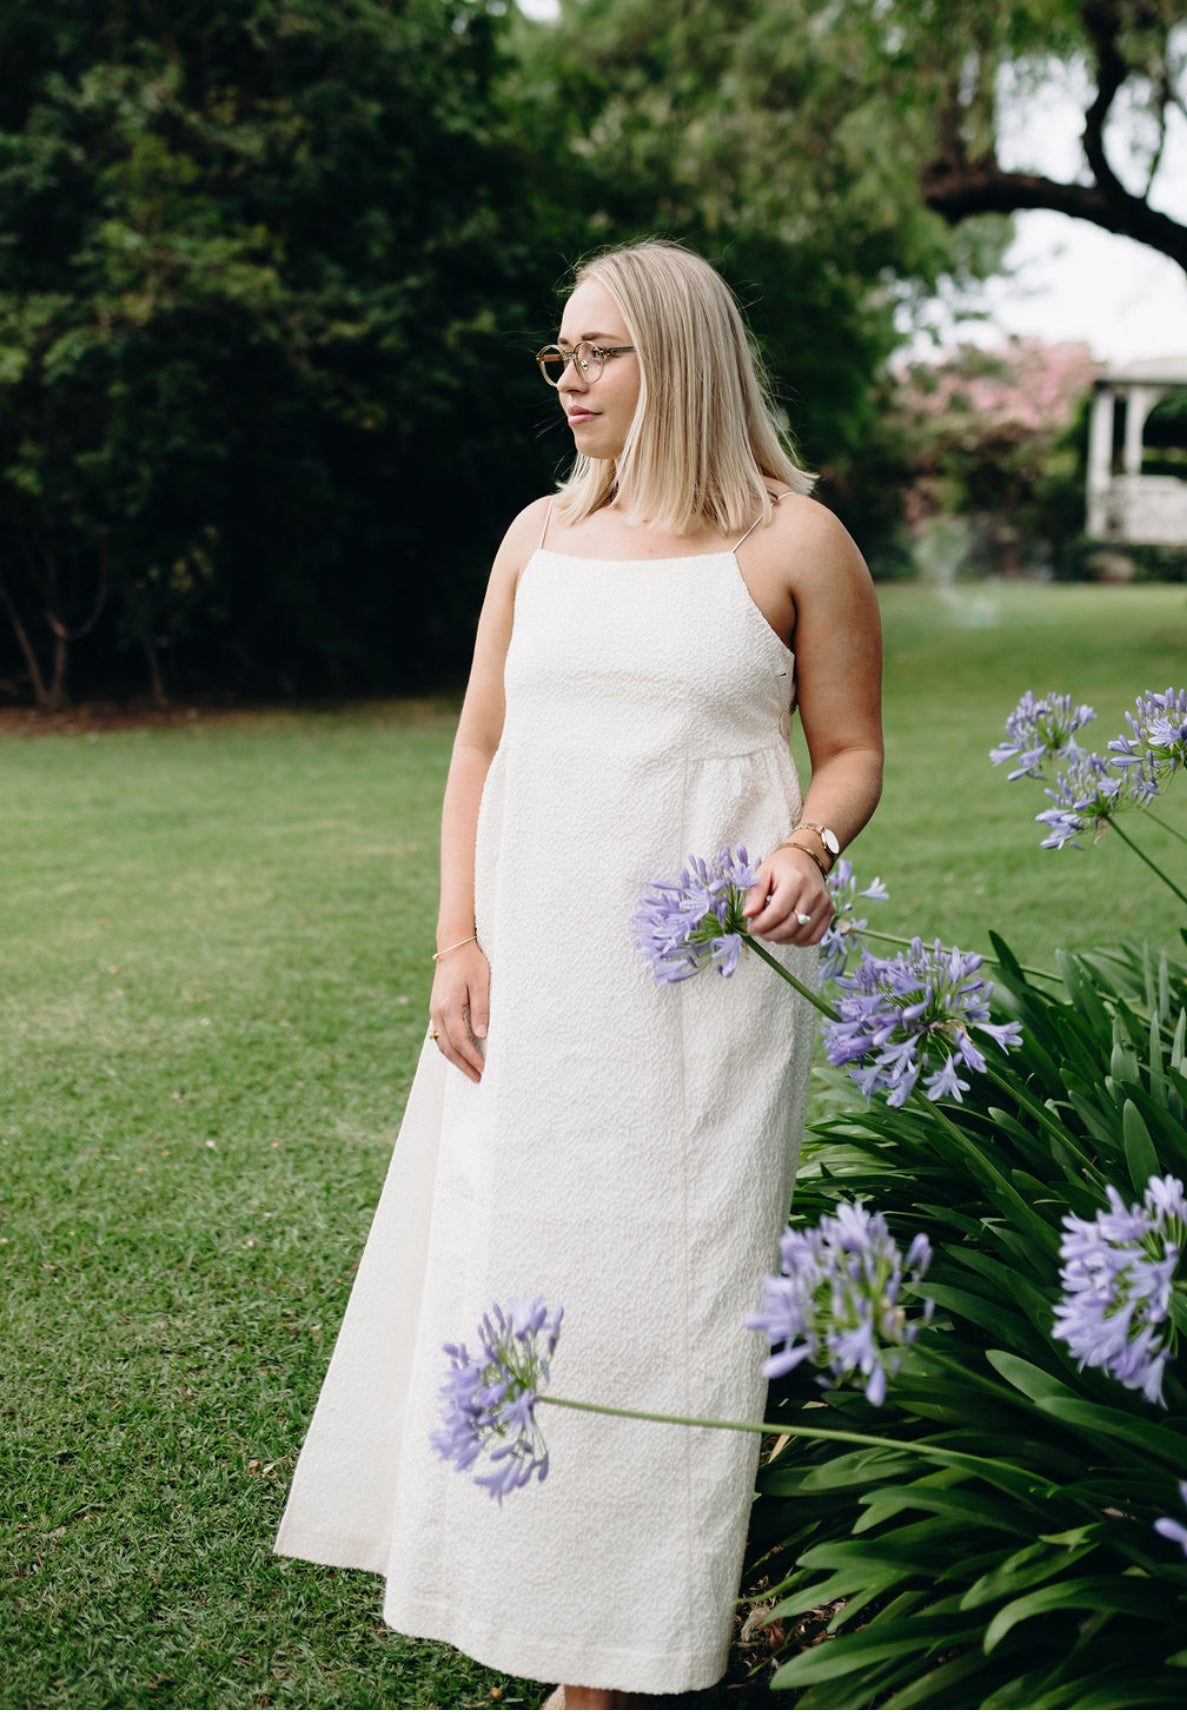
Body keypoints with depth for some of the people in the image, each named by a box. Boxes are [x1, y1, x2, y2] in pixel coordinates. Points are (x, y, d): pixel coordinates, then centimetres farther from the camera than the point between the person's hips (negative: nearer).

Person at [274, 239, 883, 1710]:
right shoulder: (542, 534, 11)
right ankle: (514, 1566, 28)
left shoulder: (793, 540, 0)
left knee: (658, 1277, 1)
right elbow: (480, 747, 12)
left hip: (700, 972, -4)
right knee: (504, 1262, 9)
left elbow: (851, 752, 4)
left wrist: (808, 848, -17)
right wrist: (458, 942, 3)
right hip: (531, 965, 4)